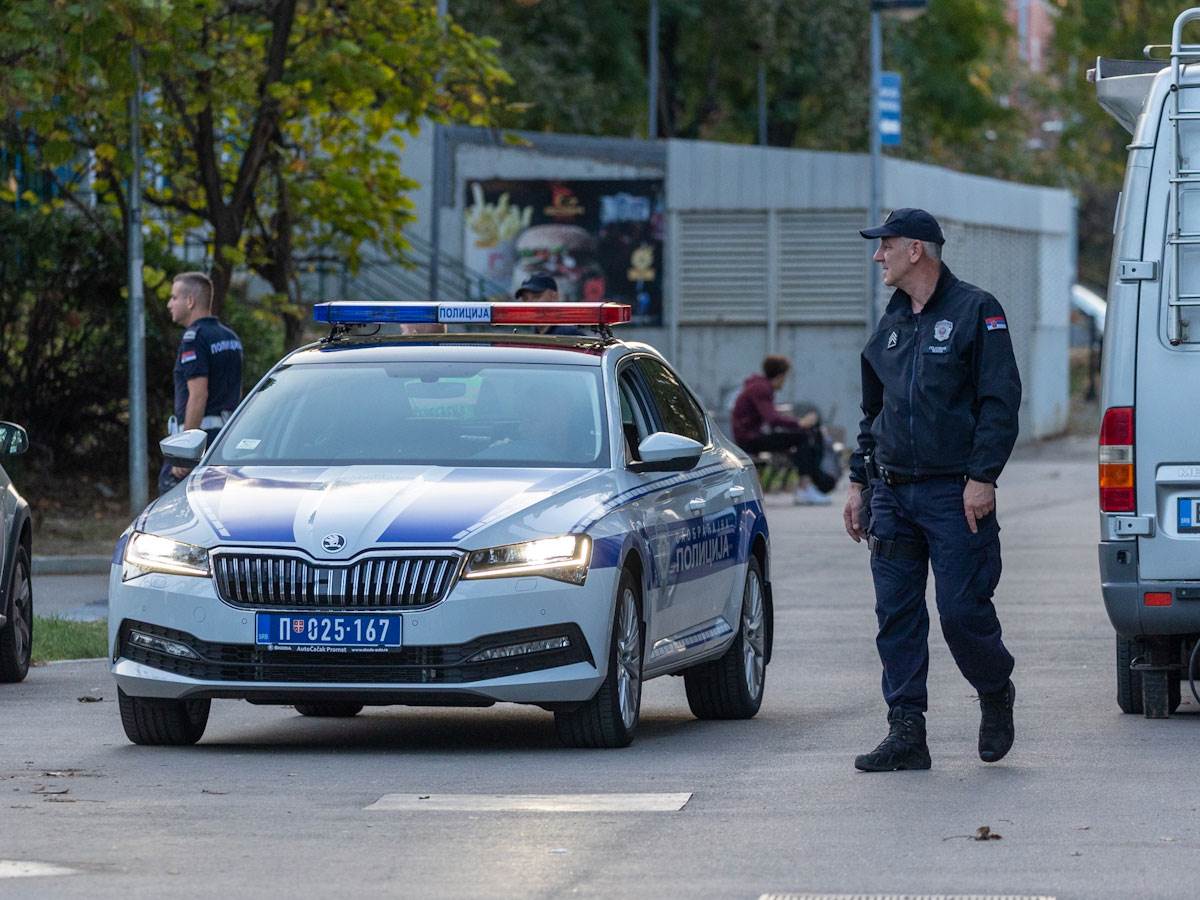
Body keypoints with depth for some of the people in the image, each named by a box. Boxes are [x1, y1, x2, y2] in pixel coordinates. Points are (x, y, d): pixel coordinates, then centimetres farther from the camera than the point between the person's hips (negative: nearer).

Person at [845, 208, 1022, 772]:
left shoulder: (975, 312, -4)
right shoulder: (891, 324, 16)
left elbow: (1001, 402, -9)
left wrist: (982, 477, -17)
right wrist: (858, 482, 20)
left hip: (955, 494, -7)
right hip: (892, 493, 7)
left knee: (962, 612, -8)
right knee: (897, 618, 2)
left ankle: (997, 695, 19)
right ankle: (905, 734, 4)